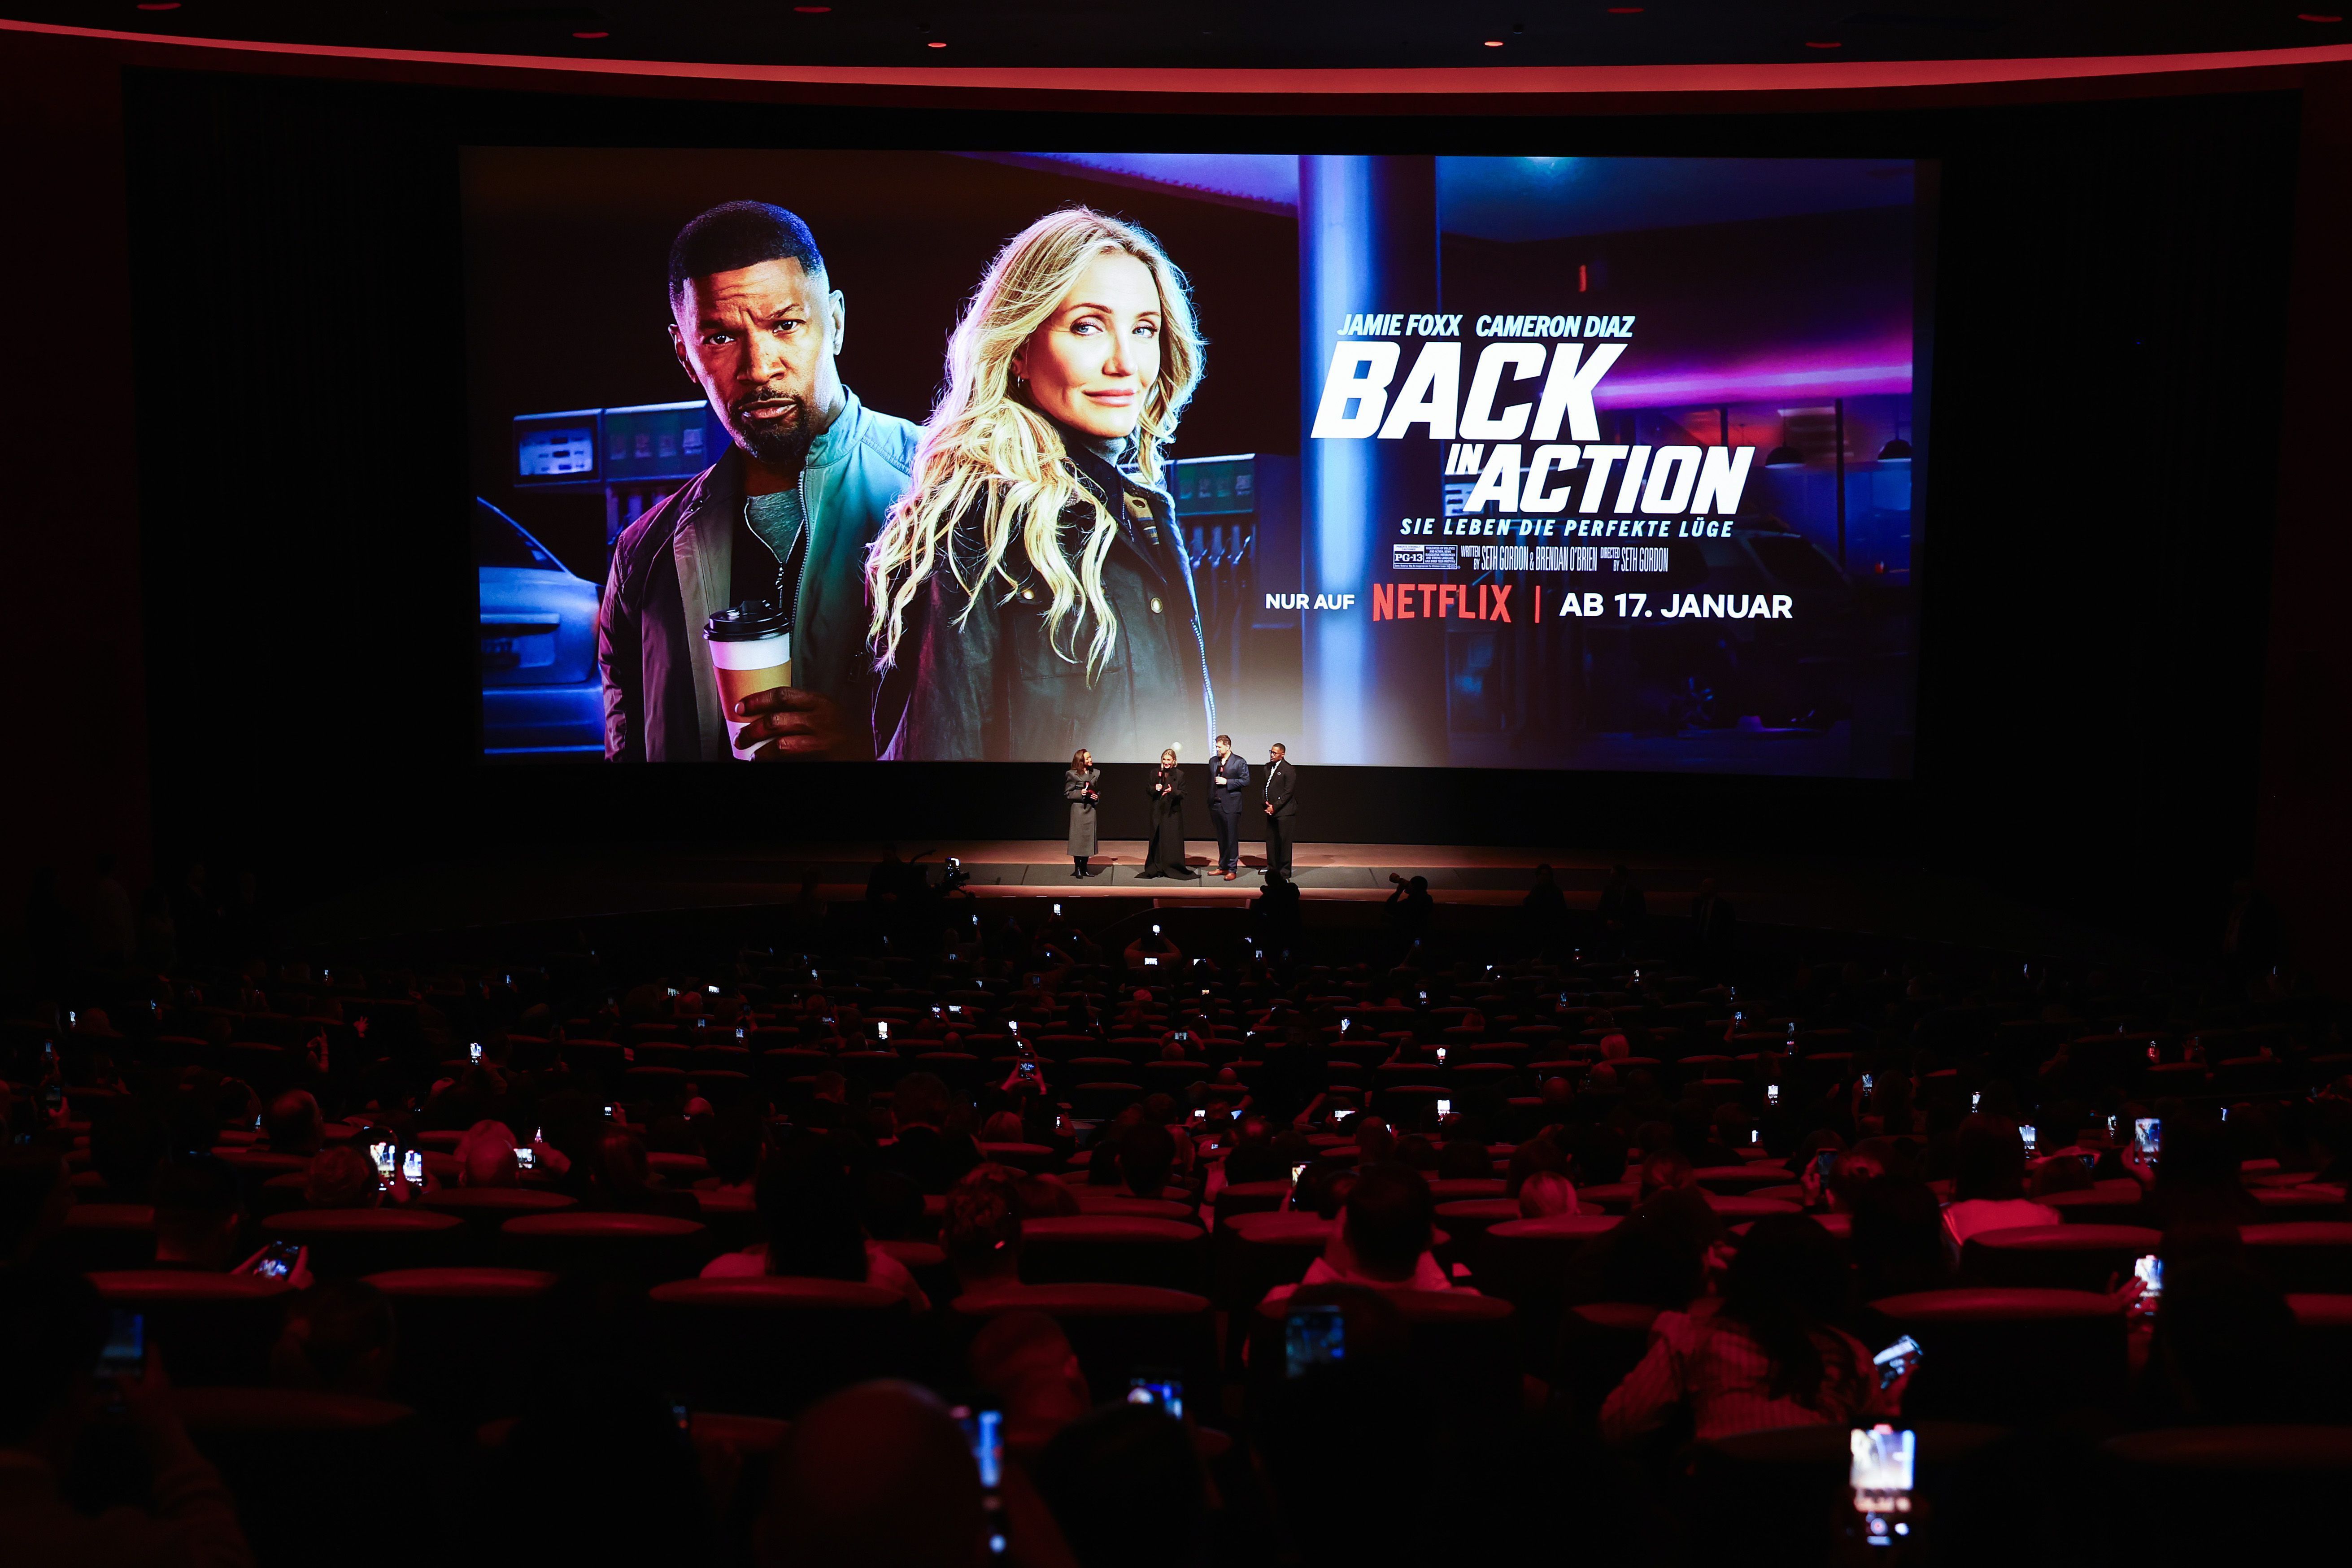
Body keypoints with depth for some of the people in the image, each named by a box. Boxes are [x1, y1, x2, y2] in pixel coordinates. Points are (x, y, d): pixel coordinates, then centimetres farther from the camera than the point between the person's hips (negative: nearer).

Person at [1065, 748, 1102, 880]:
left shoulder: (1096, 773, 8)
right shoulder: (1072, 775, -5)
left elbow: (1100, 791, 17)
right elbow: (1067, 794, -4)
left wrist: (1097, 797, -4)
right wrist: (1080, 793, -18)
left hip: (1091, 809, 5)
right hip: (1078, 809, -5)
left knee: (1089, 837, 6)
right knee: (1078, 838, -3)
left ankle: (1084, 868, 14)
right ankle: (1078, 869, 3)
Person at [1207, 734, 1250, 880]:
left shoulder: (1239, 762, -4)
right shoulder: (1213, 762, 14)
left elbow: (1246, 781, -7)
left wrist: (1227, 782, -14)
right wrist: (1210, 801, 15)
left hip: (1231, 806, -6)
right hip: (1216, 805, 6)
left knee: (1232, 838, -5)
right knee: (1221, 838, 12)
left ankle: (1232, 869, -3)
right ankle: (1223, 867, 20)